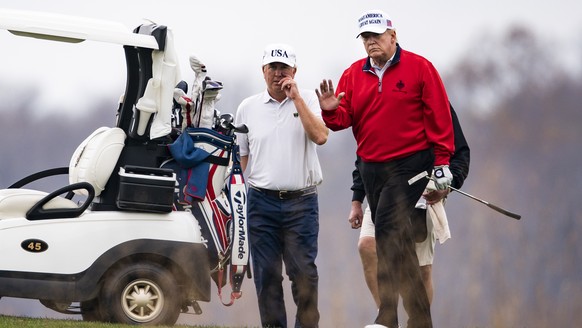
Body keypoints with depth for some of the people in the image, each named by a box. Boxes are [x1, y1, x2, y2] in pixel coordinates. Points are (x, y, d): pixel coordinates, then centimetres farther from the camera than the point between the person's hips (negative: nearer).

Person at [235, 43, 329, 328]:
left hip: (301, 200, -2)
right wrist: (243, 192, 7)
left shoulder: (307, 100, 4)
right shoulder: (248, 107, 9)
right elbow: (241, 155, 15)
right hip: (261, 201, 2)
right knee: (267, 273, 3)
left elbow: (320, 137, -12)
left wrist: (296, 98, -12)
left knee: (304, 272, -6)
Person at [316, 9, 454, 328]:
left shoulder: (419, 68, -4)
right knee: (396, 241, 9)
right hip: (371, 167, 6)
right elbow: (344, 118, 4)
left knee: (388, 228, -21)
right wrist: (331, 111, -19)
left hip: (411, 163, -6)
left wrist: (442, 161, -8)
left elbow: (439, 118, -5)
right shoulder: (353, 74, 8)